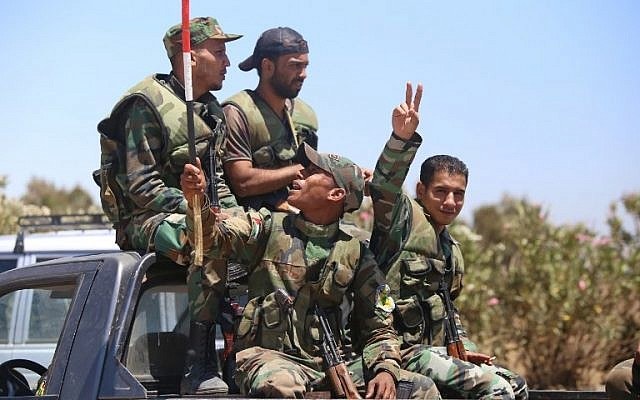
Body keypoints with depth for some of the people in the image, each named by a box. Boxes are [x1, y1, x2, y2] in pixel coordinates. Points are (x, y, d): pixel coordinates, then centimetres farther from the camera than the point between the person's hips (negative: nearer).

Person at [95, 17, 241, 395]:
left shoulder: (212, 111, 17)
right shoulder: (148, 105, -9)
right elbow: (141, 186, -15)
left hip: (199, 216, 8)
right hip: (150, 220, -8)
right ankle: (199, 368, -34)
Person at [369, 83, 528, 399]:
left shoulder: (452, 251, 21)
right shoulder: (405, 219, -5)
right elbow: (384, 187, -28)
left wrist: (466, 349, 13)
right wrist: (402, 137, -43)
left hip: (433, 351, 9)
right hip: (403, 349, -9)